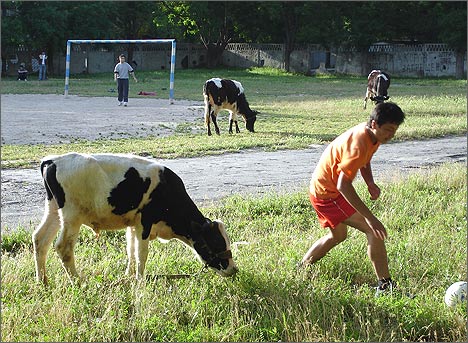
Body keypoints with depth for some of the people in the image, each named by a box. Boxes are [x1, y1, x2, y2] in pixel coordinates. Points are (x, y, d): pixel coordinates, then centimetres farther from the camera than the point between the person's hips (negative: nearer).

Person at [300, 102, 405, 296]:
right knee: (374, 230, -17)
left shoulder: (373, 136, -1)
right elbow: (343, 185, -35)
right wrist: (369, 217, -36)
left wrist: (370, 183, -1)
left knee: (338, 235, 29)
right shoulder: (359, 144, -30)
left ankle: (299, 271, 42)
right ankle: (384, 286, -15)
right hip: (328, 194, -10)